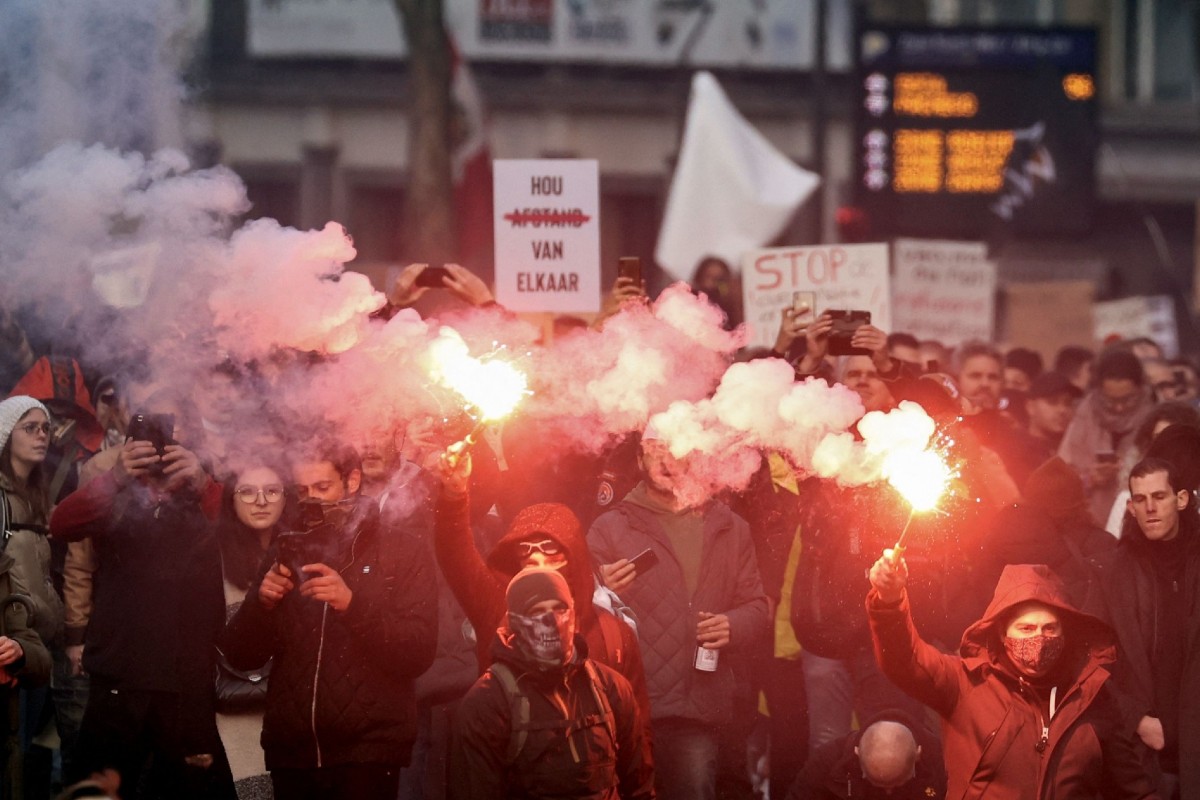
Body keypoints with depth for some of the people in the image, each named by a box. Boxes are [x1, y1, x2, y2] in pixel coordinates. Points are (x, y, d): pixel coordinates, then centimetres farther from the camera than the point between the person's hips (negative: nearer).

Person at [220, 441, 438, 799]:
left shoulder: (401, 553, 1)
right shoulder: (287, 552, 13)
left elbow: (419, 653, -10)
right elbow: (240, 656, 10)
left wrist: (353, 604, -22)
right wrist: (261, 602, -9)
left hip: (367, 752, -4)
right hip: (292, 752, 4)